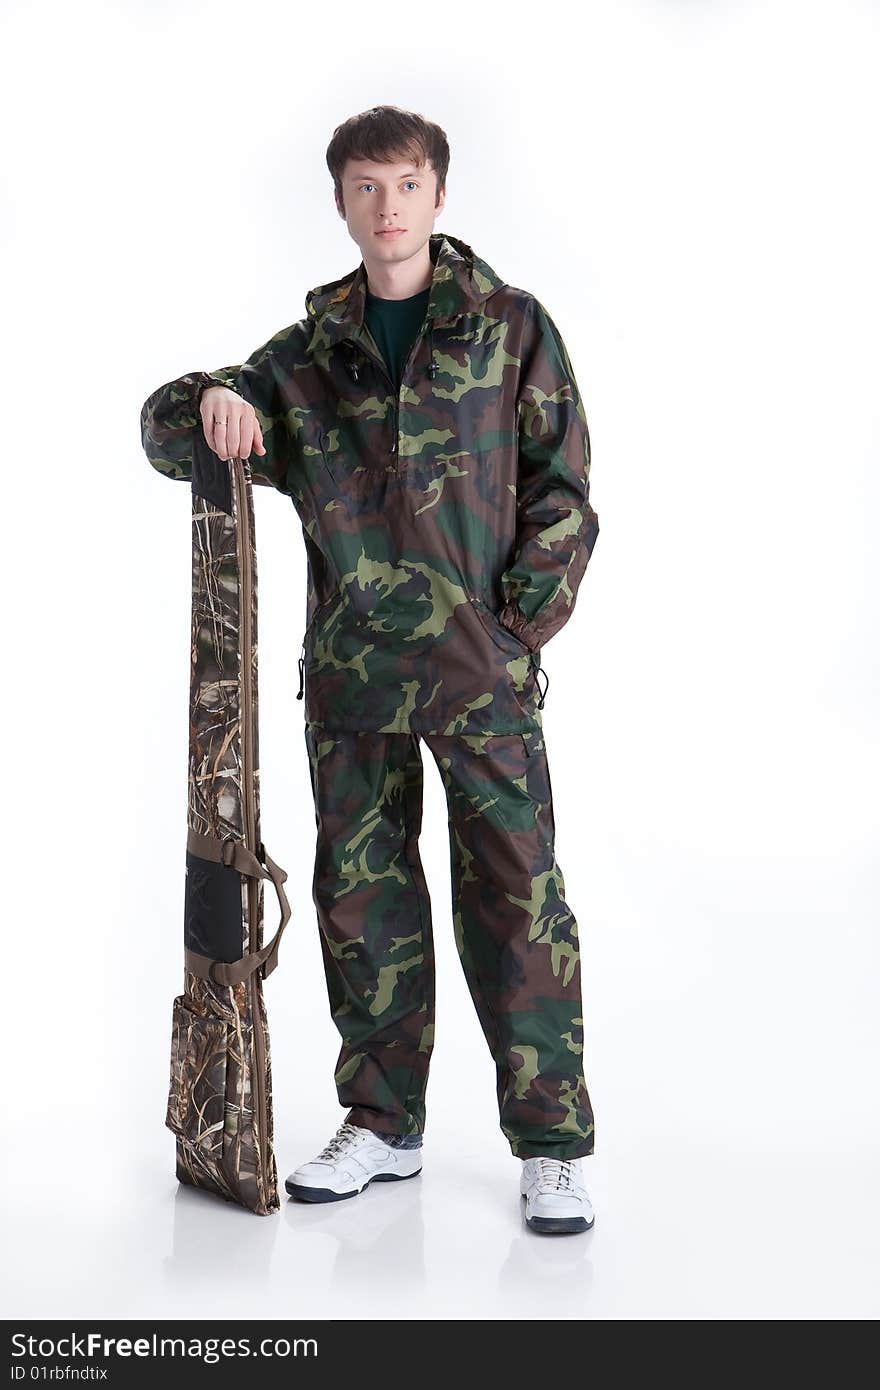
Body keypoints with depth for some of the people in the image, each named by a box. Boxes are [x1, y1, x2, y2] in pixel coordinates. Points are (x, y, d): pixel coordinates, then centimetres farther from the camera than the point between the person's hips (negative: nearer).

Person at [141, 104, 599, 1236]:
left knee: (517, 892, -5)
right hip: (350, 667, 3)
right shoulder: (308, 352, 10)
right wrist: (209, 401, -11)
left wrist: (514, 625, -8)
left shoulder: (511, 326, 4)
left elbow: (560, 489, 1)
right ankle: (384, 1125, 23)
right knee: (362, 893, 9)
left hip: (483, 661, -3)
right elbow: (164, 432, 13)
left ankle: (551, 1145, 5)